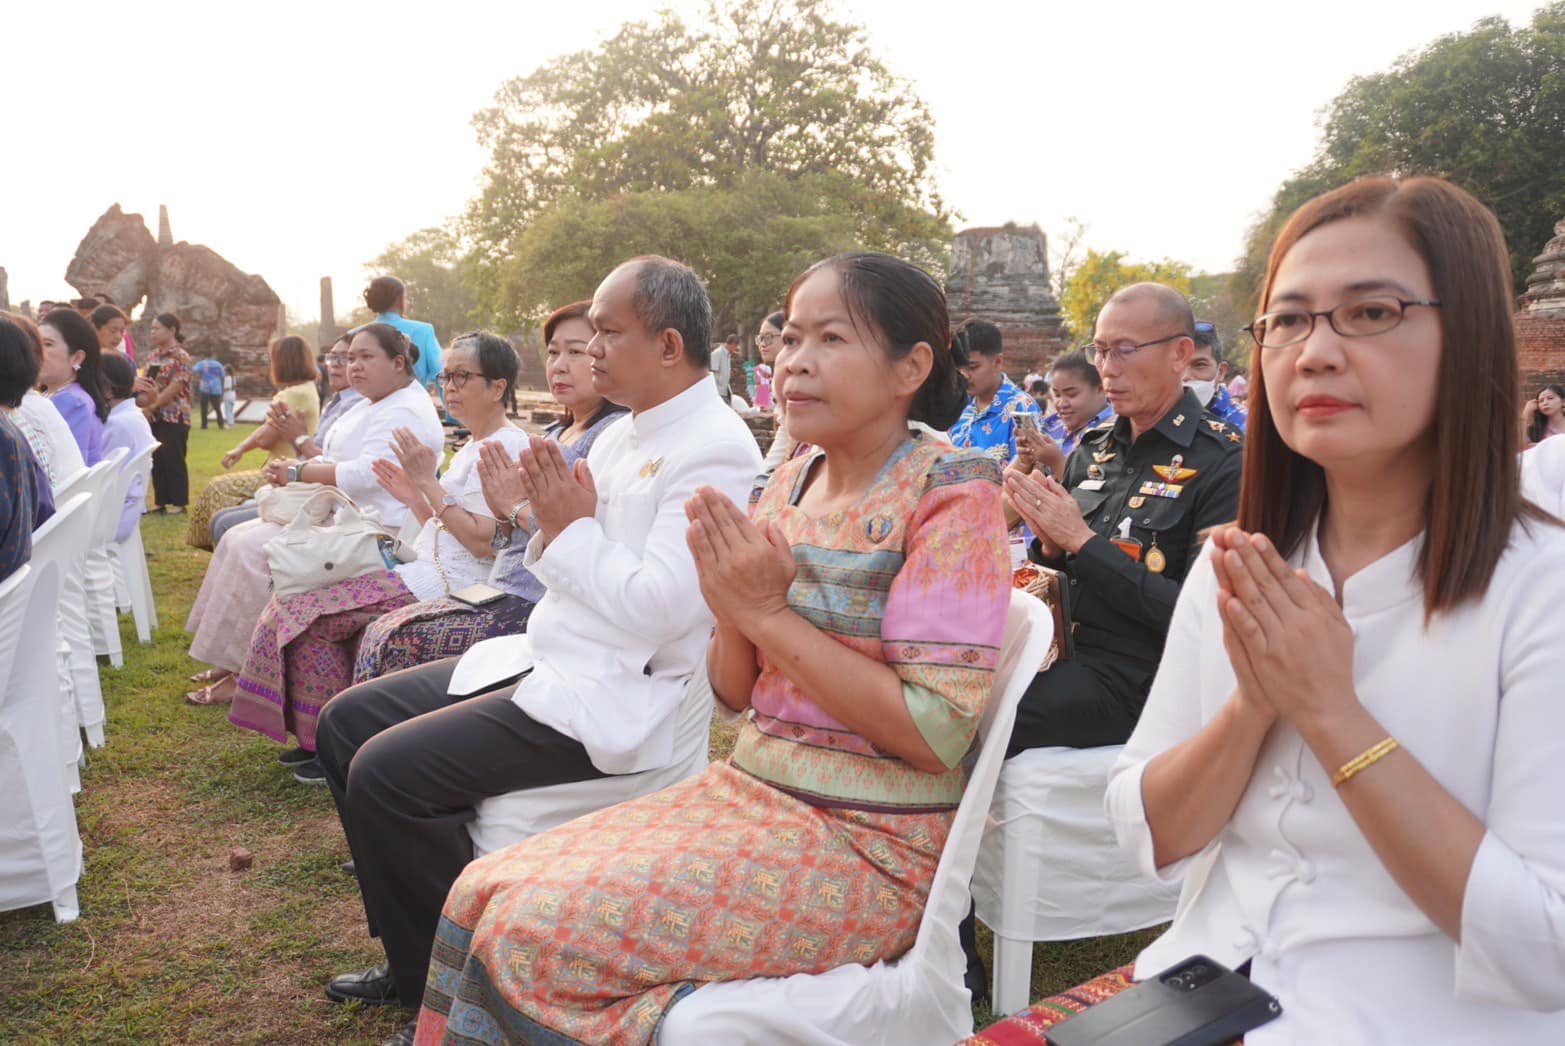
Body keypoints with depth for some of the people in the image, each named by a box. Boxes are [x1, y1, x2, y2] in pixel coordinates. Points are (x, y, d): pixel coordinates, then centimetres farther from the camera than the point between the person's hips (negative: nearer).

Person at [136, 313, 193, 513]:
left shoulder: (181, 357, -10)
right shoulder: (153, 355, 13)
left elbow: (175, 388, -16)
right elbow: (144, 381, 12)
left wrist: (152, 406, -14)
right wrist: (145, 404, -7)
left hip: (174, 416, -7)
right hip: (155, 416, 7)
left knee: (174, 460, -3)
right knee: (157, 460, 10)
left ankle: (179, 503, 5)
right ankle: (160, 501, 17)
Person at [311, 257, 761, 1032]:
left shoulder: (714, 452, -17)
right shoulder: (626, 433, 13)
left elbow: (656, 607, -26)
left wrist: (573, 530, -14)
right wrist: (553, 524, -3)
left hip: (613, 698, -10)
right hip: (545, 663, 10)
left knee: (385, 771, -19)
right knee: (346, 720, 10)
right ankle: (415, 953, 20)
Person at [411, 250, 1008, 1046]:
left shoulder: (951, 495, -13)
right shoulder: (790, 484, 7)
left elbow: (936, 733, -20)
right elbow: (735, 693, 10)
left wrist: (769, 614, -19)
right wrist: (734, 610, -13)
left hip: (867, 844, -7)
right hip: (752, 791, 7)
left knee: (538, 929, -16)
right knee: (485, 895, -3)